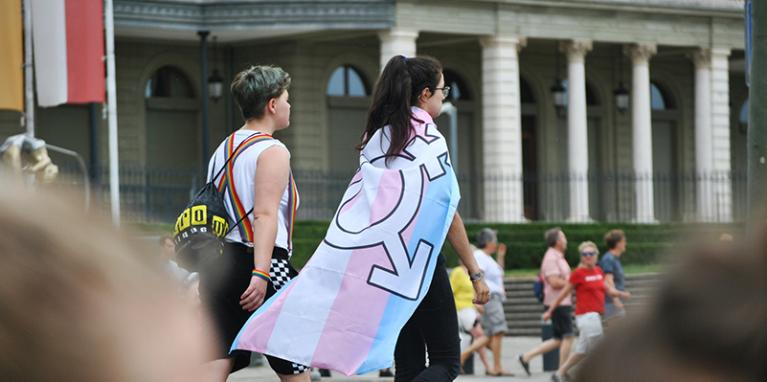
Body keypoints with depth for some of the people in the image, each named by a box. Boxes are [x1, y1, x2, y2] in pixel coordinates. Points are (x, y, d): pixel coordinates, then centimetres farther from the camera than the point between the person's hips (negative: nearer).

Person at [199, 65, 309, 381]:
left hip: (219, 267, 8)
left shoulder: (223, 150, 18)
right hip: (260, 263, -8)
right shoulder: (272, 151, -7)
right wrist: (260, 274, -27)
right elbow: (265, 214, -19)